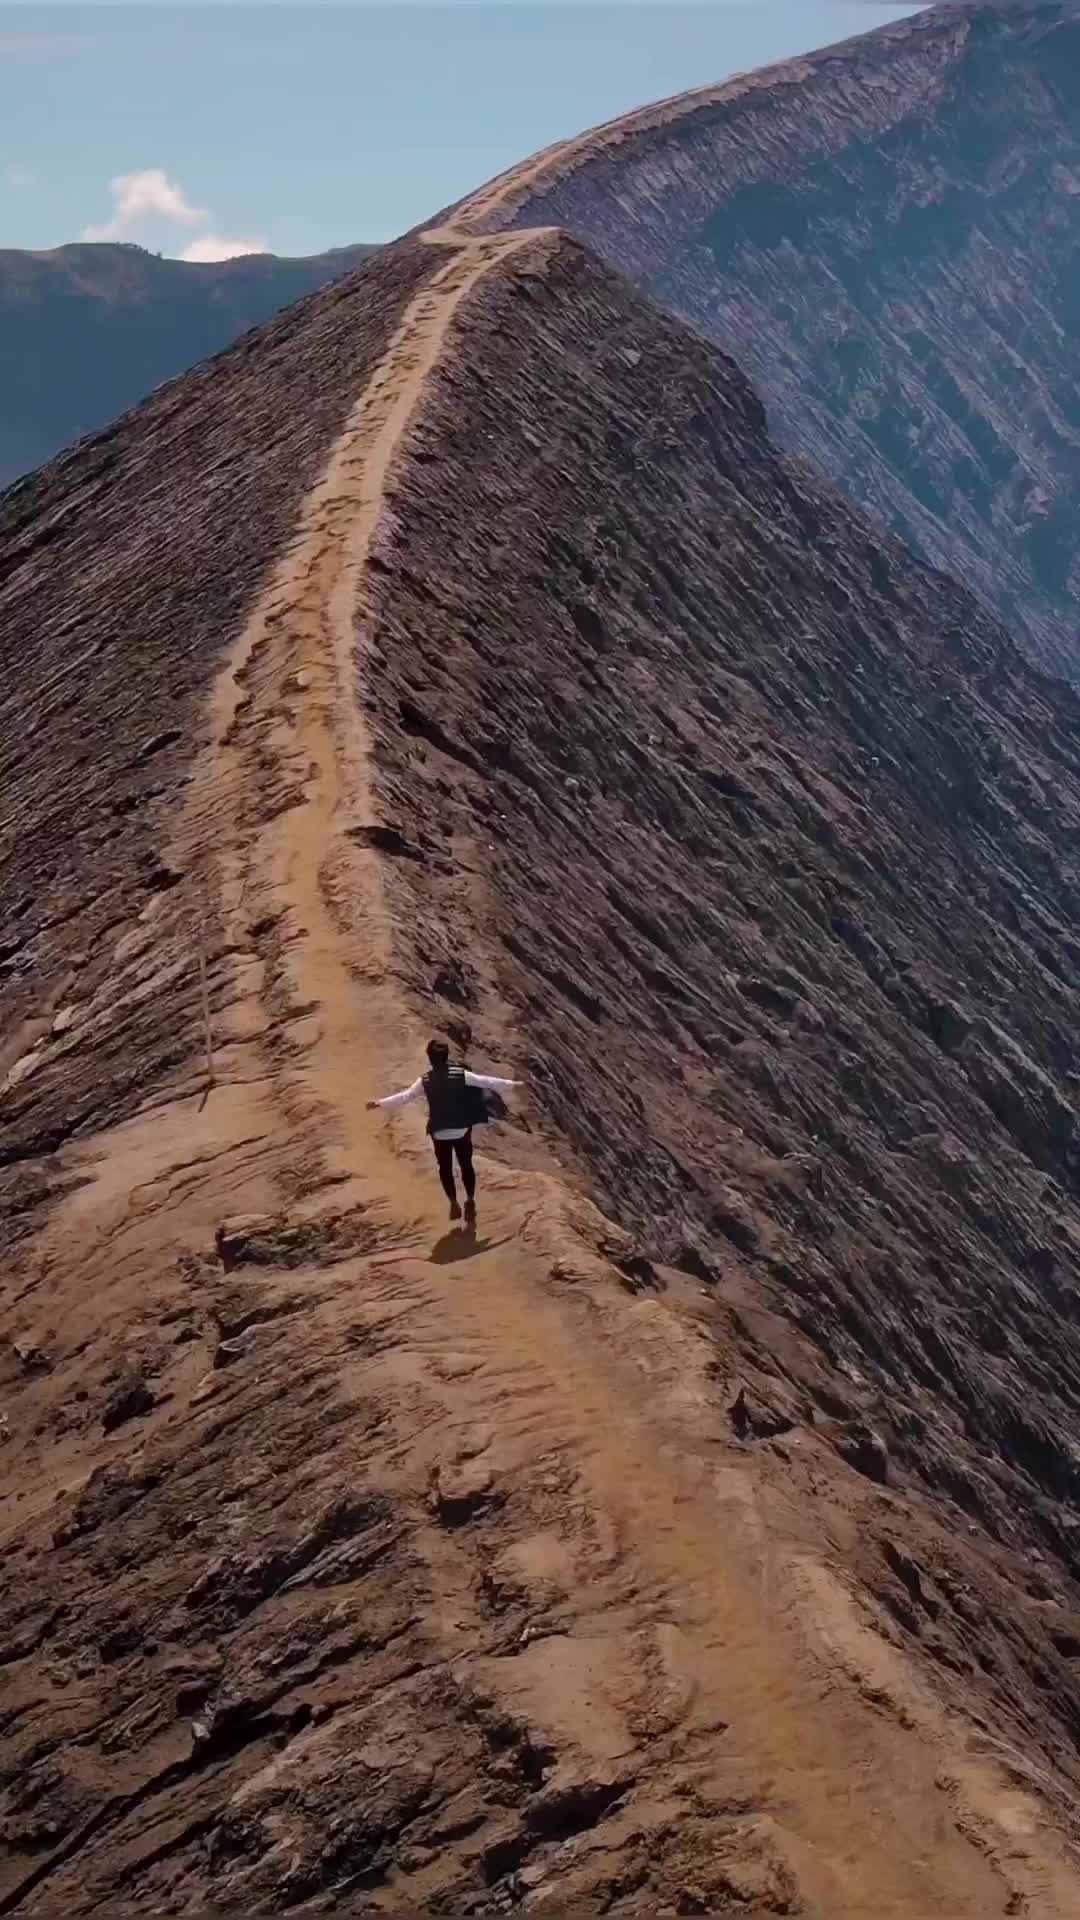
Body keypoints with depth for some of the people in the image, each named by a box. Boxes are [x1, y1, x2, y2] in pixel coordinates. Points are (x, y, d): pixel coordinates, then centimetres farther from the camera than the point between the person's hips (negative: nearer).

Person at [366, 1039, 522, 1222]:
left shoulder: (425, 1080, -7)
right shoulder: (461, 1074, -8)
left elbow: (405, 1096, -4)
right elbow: (486, 1081, -5)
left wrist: (379, 1103, 5)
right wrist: (512, 1084, 5)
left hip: (440, 1132, 0)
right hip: (462, 1130, 0)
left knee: (445, 1167, 16)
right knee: (466, 1164, 17)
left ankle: (454, 1203, 10)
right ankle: (470, 1200, 13)